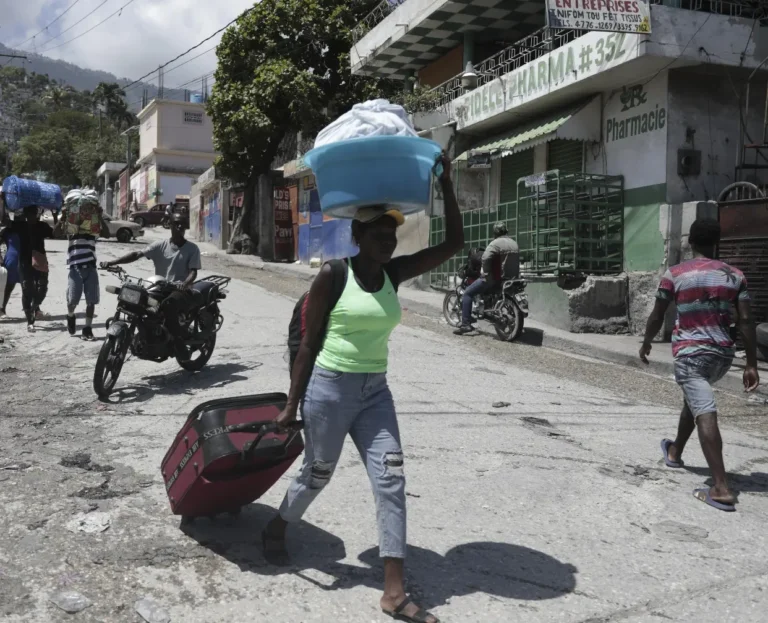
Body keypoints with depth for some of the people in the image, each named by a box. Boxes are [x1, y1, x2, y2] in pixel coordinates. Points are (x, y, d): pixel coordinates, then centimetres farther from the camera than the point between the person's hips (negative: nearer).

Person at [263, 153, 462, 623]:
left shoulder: (395, 274, 2)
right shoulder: (332, 276, -11)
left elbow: (454, 244, -2)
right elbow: (309, 344, -7)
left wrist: (446, 185, -6)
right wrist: (292, 404, -6)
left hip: (375, 391, 5)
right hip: (329, 388, -4)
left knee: (391, 480, -3)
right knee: (318, 474, 12)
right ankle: (276, 529, 45)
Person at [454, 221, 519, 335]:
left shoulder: (496, 243, -12)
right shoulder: (515, 244, 13)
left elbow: (486, 258, -26)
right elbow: (514, 262, 17)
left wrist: (486, 273, -14)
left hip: (496, 279, -8)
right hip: (512, 279, 8)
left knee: (467, 293, -3)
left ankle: (466, 324, -13)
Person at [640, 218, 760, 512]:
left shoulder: (674, 274, -3)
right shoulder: (735, 275, 5)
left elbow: (656, 317, 2)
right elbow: (746, 321, 0)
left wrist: (646, 344, 19)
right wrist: (752, 364, 3)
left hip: (690, 353, -5)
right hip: (722, 353, 5)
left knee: (705, 414, -12)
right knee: (695, 400, 28)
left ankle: (722, 489, -19)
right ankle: (675, 452, 47)